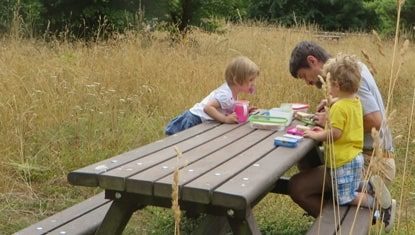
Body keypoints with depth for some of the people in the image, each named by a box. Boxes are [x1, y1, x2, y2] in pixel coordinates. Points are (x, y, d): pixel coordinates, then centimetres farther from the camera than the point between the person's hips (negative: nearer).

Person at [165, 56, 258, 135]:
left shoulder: (232, 90, 0)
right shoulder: (226, 95, -29)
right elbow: (208, 108, -40)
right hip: (195, 121, -9)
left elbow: (230, 110, 14)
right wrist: (226, 119, -42)